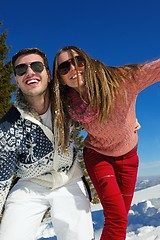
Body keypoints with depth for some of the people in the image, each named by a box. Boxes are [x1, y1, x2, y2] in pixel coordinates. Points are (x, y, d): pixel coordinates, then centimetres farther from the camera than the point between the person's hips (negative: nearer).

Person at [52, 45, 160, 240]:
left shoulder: (123, 79, -28)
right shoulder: (68, 105, -19)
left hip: (127, 156, 1)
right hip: (97, 156, 0)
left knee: (120, 218, 12)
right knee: (116, 219, -11)